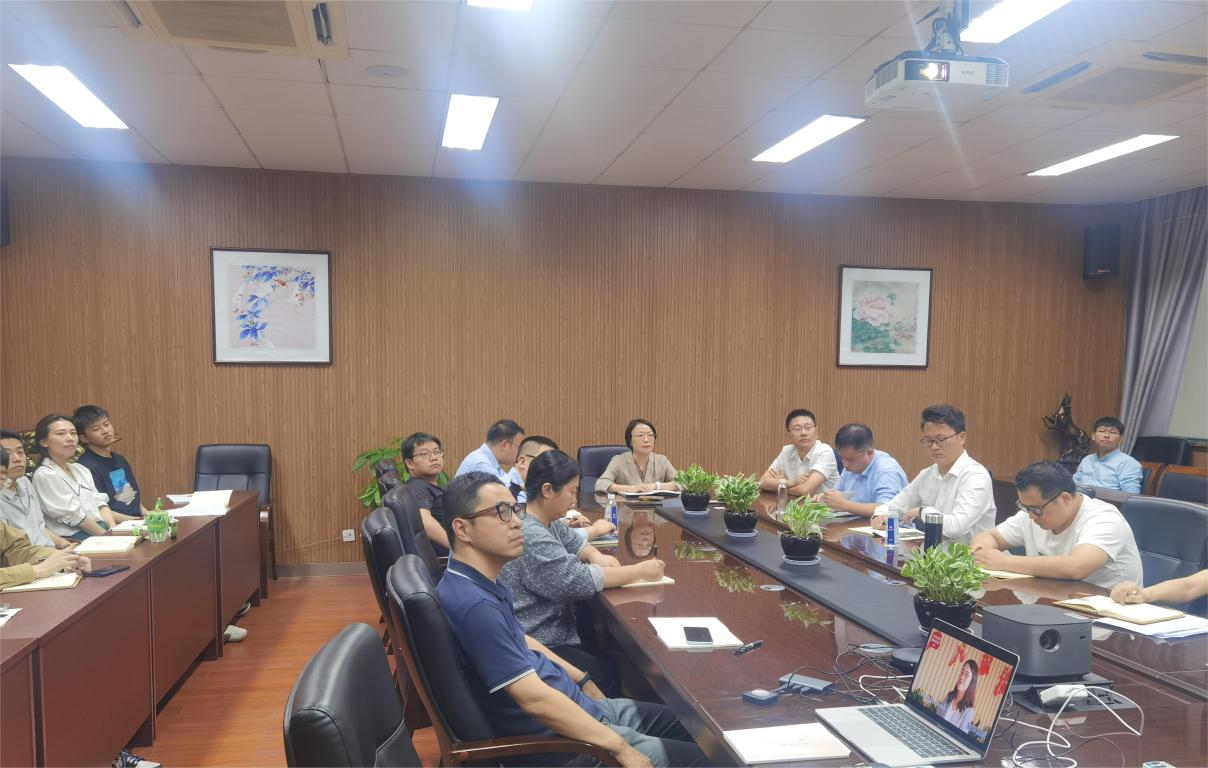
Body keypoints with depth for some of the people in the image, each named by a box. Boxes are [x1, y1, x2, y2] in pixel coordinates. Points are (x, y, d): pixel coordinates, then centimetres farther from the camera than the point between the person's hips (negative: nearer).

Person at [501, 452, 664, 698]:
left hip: (555, 629, 10)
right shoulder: (529, 536, -25)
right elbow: (581, 581, -25)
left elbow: (576, 543, 22)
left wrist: (596, 556, -2)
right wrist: (640, 571, -16)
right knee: (609, 676, -11)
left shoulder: (549, 522, 5)